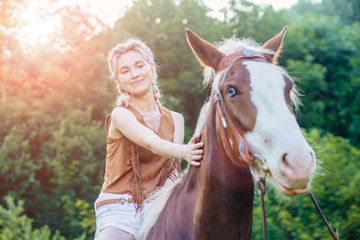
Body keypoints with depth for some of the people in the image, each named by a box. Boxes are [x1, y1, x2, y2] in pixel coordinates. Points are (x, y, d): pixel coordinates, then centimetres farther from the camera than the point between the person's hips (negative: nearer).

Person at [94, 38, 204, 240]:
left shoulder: (175, 120, 11)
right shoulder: (120, 115, -3)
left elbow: (172, 171, 4)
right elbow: (152, 143, -21)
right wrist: (184, 152, -40)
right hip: (119, 209, -4)